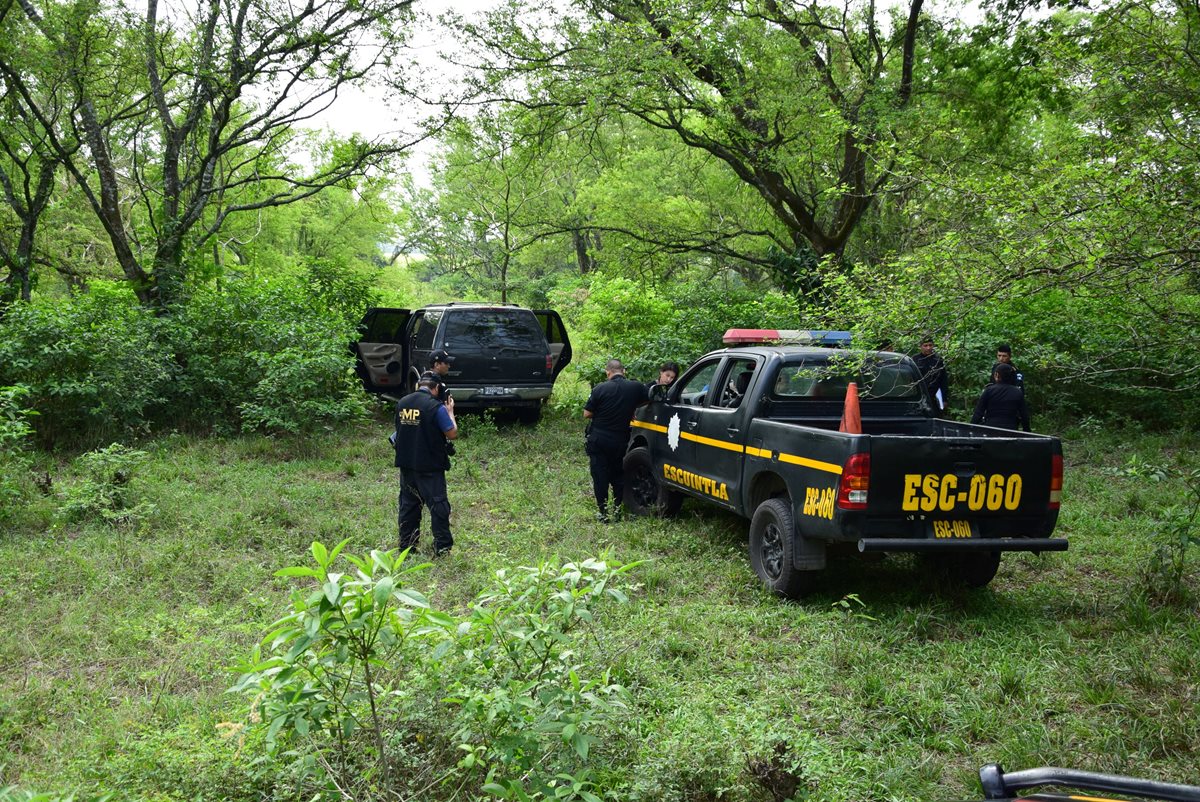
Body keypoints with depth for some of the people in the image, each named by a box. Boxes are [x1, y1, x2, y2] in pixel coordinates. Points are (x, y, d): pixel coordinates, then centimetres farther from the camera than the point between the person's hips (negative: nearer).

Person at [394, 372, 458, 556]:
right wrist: (450, 412, 5)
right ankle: (442, 546, 2)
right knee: (438, 506, 1)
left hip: (406, 464, 6)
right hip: (430, 466, -6)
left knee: (408, 504, 14)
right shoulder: (436, 406, -15)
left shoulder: (402, 403, 4)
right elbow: (452, 434, -10)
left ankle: (406, 545, 18)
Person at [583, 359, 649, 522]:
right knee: (618, 476, 17)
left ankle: (604, 513, 7)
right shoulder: (635, 388, -5)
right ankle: (617, 511, 20)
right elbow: (649, 397, 14)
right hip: (620, 440, 2)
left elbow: (587, 414, -8)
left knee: (600, 477, 6)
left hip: (598, 439, -2)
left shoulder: (600, 389, -13)